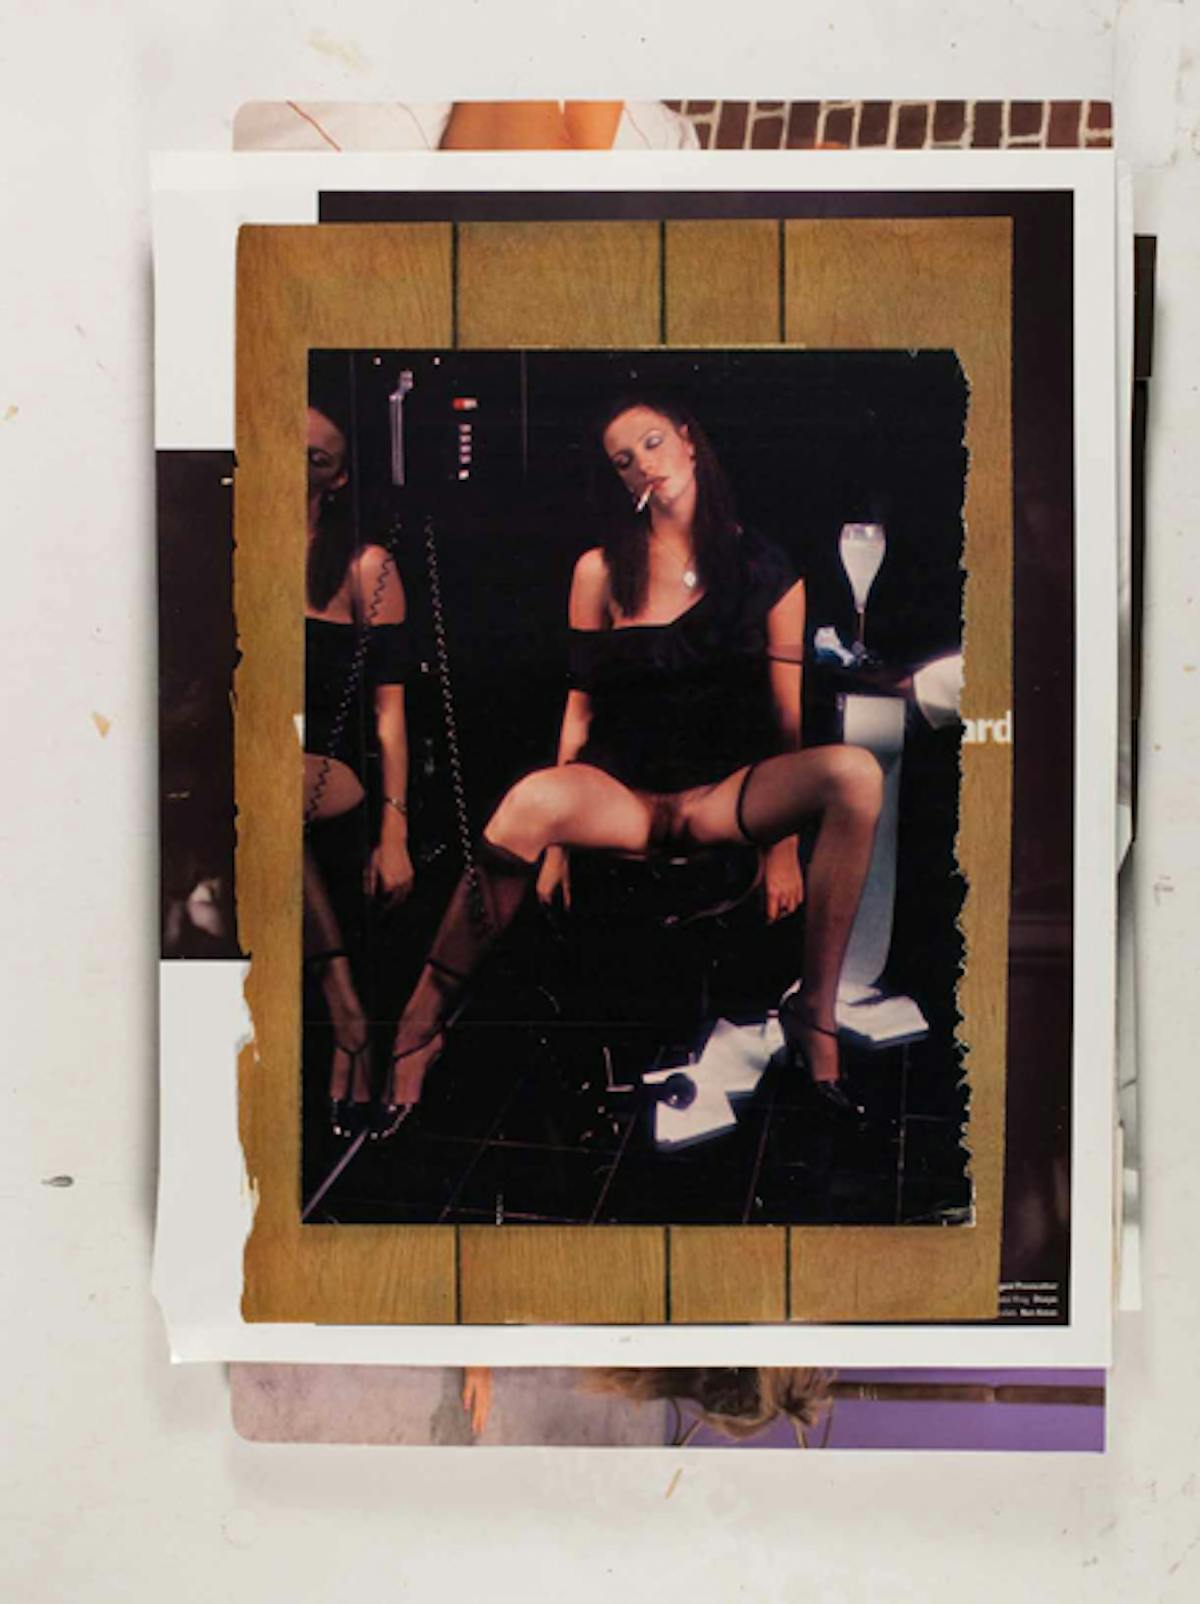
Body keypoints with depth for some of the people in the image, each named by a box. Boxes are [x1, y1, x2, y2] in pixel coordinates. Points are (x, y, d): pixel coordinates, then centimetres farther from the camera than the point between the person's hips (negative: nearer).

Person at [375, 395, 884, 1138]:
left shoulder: (765, 568, 8)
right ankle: (420, 1029, -24)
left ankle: (815, 1012, -20)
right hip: (623, 794, -1)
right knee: (530, 803, -37)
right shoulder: (601, 570, 8)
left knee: (856, 772, -31)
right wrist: (556, 835, -1)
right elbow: (580, 706, 6)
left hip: (726, 797, 1)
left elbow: (788, 716, 6)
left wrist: (782, 840, -1)